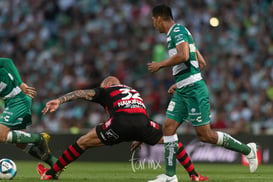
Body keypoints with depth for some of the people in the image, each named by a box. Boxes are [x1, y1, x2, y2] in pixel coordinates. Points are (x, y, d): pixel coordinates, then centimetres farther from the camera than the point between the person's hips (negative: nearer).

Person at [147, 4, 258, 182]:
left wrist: (160, 64, -13)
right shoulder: (176, 33, 21)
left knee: (205, 135, -7)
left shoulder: (177, 30, -9)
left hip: (194, 90, -10)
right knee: (168, 127, 2)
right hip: (182, 92, 10)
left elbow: (183, 56, -26)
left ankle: (247, 149, 7)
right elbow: (202, 63, 24)